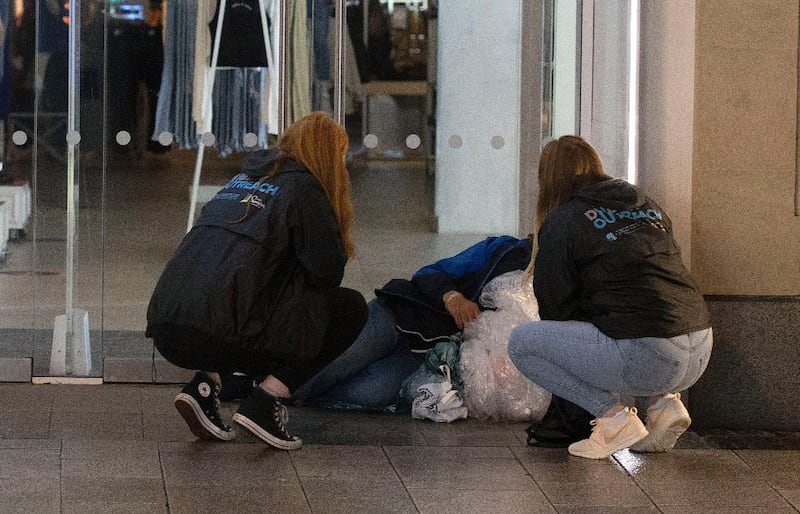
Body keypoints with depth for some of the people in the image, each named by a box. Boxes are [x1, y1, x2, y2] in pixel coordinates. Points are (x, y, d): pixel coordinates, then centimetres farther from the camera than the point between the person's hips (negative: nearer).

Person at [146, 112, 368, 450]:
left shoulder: (243, 179, 26)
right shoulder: (302, 189, 3)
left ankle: (203, 387, 14)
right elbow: (327, 273, 0)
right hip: (220, 332, -8)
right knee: (351, 309, 7)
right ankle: (264, 402, -2)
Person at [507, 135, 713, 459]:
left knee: (521, 342, 5)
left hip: (646, 359, -7)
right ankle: (662, 401, 14)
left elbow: (555, 307, 5)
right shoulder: (649, 207, 21)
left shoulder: (561, 223, 2)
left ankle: (613, 415, -3)